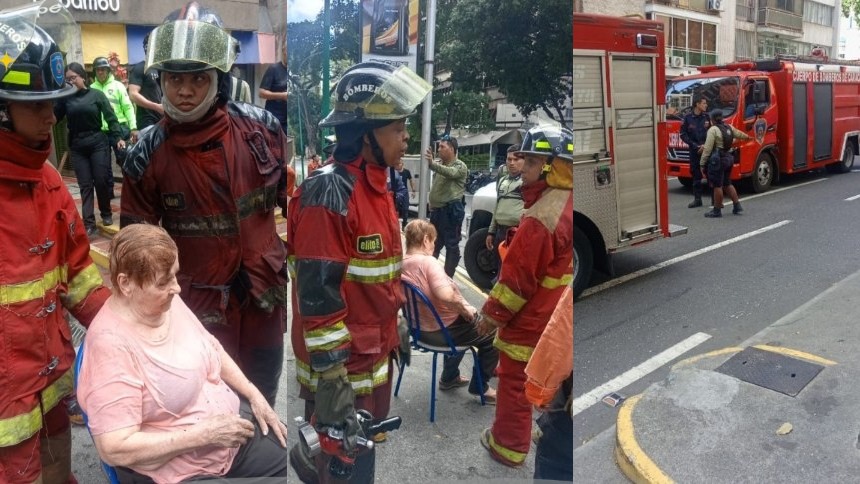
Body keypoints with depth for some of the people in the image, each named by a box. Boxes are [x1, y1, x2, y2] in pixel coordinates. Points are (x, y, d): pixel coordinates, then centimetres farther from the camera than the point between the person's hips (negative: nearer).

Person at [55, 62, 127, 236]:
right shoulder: (65, 98, 4)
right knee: (85, 185, 1)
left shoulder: (96, 95, -2)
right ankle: (89, 224, 1)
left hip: (98, 143, -2)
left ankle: (106, 213, 25)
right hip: (77, 147, 2)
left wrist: (118, 138, -12)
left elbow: (110, 117, -3)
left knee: (101, 181, 1)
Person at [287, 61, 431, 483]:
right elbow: (317, 293, -24)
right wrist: (331, 381, -23)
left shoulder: (378, 186, 7)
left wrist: (394, 335, 21)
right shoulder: (329, 193, -22)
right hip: (340, 368, -9)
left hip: (375, 359, 9)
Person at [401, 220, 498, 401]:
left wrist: (461, 308, 9)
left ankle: (449, 377, 42)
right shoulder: (428, 262, -25)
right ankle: (479, 387, 18)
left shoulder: (401, 264, 0)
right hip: (440, 330, -9)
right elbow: (446, 294, -38)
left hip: (419, 327, 9)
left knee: (465, 326, 36)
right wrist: (465, 309, -19)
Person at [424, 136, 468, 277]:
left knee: (451, 245, -3)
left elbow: (450, 173, -31)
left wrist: (432, 164, -49)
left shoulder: (460, 166, -8)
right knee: (434, 243, 15)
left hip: (451, 210, -8)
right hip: (437, 209, 8)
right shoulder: (440, 164, 17)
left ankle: (447, 277, 1)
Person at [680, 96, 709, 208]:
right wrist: (695, 146, -7)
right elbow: (683, 134, 1)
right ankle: (697, 199, 15)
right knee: (696, 175, 7)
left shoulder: (708, 117, 3)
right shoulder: (688, 118, 2)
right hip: (694, 151, 1)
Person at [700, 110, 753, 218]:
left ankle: (717, 211, 2)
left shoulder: (713, 130, -13)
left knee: (717, 186, -3)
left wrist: (702, 164, -13)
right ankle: (737, 205, 22)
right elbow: (739, 134, 31)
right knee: (728, 184, 19)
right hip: (728, 159, 8)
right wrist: (748, 137, 53)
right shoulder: (729, 128, 11)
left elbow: (707, 149, -17)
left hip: (717, 161, -8)